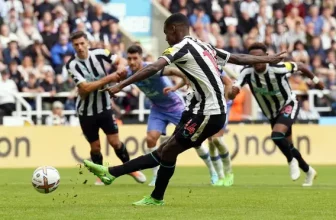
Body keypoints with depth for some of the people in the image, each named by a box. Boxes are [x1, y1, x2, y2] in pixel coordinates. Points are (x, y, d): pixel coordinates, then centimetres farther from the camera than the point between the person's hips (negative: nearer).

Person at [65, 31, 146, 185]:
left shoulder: (99, 54, -11)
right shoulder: (72, 65, -19)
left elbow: (119, 60, -1)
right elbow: (85, 87, -27)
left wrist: (120, 67, -25)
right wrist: (108, 79, -32)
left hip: (104, 107, 1)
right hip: (86, 112, -1)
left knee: (115, 141, -2)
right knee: (95, 147, 6)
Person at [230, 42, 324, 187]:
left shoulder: (278, 68, -29)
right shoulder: (247, 72, -22)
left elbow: (299, 66, -11)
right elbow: (234, 90, -35)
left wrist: (315, 80, 5)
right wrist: (233, 91, -60)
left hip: (289, 106, -5)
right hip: (272, 114, 5)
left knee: (277, 135, -29)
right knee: (288, 147, 16)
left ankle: (291, 161, 0)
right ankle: (309, 172, 39)